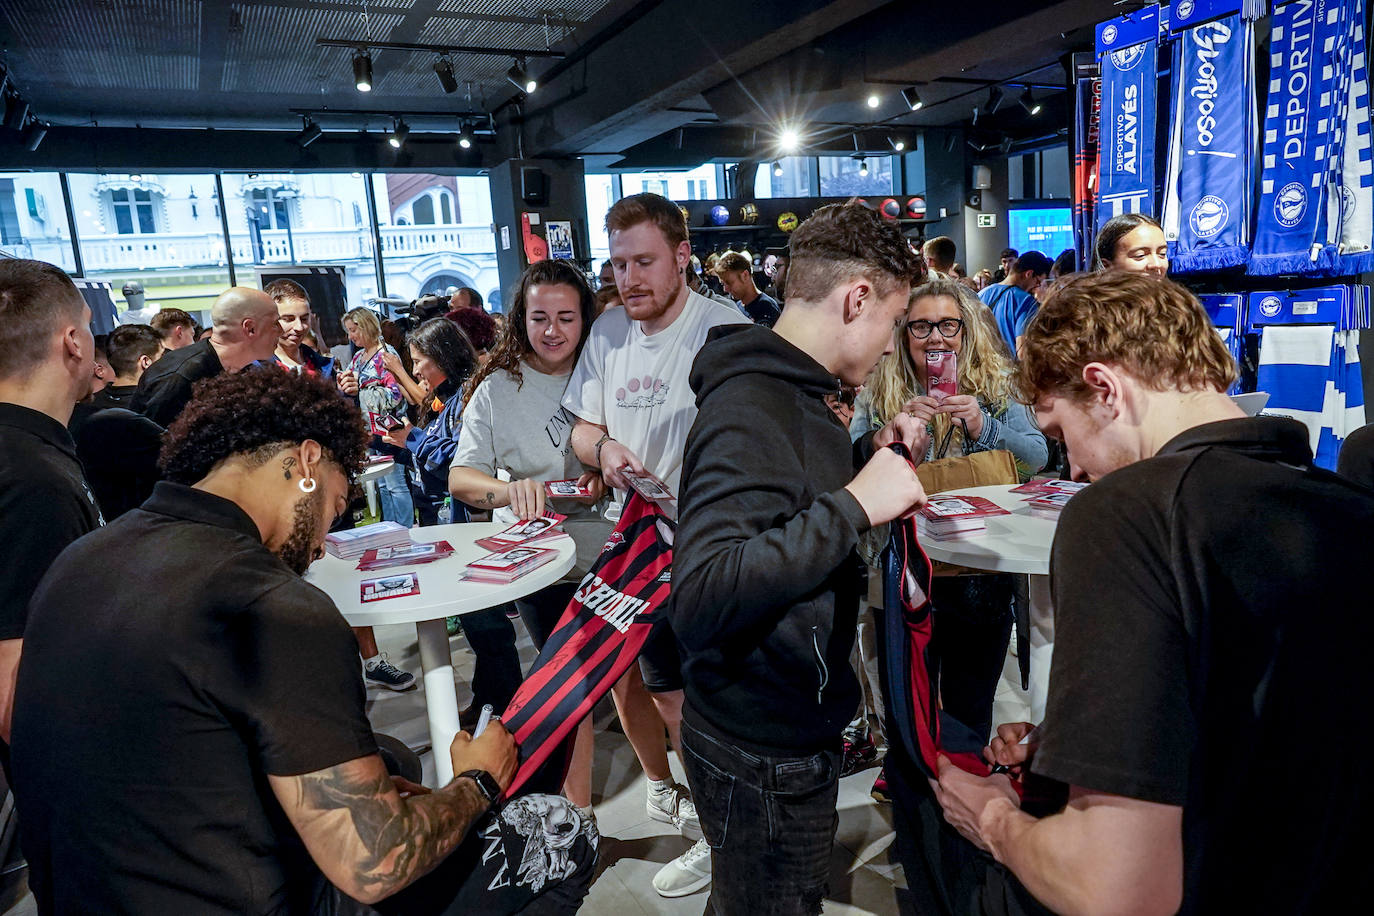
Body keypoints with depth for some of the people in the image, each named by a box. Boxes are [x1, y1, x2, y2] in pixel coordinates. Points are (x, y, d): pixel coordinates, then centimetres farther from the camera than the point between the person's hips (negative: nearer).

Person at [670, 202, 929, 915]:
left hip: (795, 729, 9)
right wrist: (856, 503, -34)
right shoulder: (750, 412, -27)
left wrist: (875, 459, 5)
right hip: (761, 755, -9)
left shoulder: (789, 391, 6)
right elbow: (700, 601, -38)